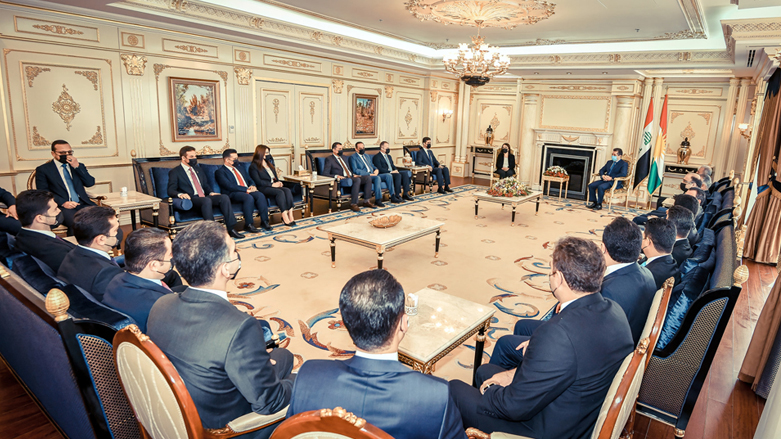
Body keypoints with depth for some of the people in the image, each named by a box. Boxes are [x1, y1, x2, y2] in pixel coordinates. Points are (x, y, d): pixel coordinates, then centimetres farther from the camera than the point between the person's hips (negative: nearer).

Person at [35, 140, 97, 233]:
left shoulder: (79, 166, 23)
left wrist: (77, 166, -2)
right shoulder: (43, 169, 12)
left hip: (83, 204, 3)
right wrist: (63, 202, -14)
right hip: (61, 206, -3)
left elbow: (90, 183, 9)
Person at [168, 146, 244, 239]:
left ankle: (231, 229, -25)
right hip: (191, 199, -6)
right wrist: (180, 194, -26)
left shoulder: (198, 169, 26)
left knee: (224, 197, -22)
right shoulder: (175, 172, 6)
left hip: (204, 197, 6)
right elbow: (171, 190, -3)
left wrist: (210, 193, 5)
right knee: (206, 200, -38)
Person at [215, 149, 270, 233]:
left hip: (248, 191, 7)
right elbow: (229, 186, -12)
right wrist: (246, 189, -18)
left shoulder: (240, 168, 27)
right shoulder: (220, 172, 1)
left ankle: (264, 221, -22)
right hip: (233, 194, -7)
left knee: (260, 195, -25)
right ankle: (248, 224, -28)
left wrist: (252, 186, 1)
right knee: (249, 197, -37)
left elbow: (250, 180, 26)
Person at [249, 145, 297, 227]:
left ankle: (290, 215, -34)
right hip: (263, 188, -6)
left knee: (287, 190, -25)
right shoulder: (253, 166, 0)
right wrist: (272, 184, -16)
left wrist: (278, 182, 0)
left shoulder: (269, 163, 24)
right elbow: (258, 181, -10)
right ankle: (285, 217, -37)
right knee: (280, 192, -34)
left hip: (274, 185, 6)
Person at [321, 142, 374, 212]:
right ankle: (353, 204, -30)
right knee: (357, 180, -35)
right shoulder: (329, 159, 2)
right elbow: (325, 174, -7)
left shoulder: (343, 158, 26)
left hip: (351, 177, 8)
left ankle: (366, 201, -10)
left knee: (367, 178, -16)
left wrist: (353, 174, 8)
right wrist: (336, 176, -23)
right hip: (342, 180, -8)